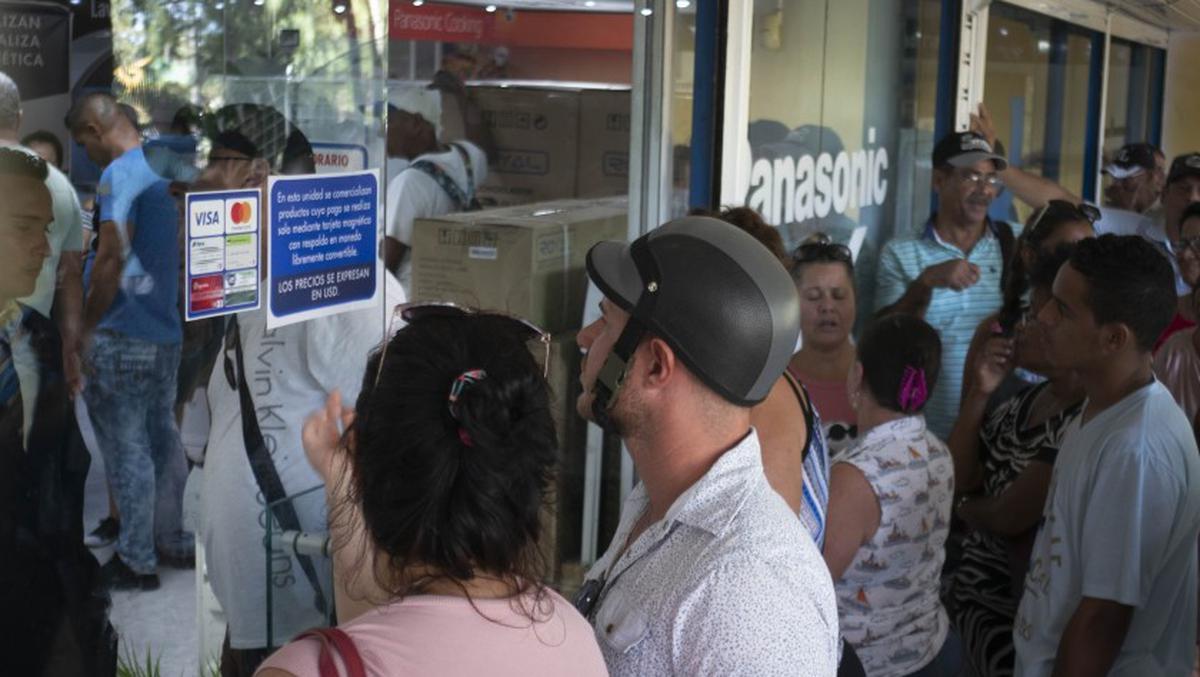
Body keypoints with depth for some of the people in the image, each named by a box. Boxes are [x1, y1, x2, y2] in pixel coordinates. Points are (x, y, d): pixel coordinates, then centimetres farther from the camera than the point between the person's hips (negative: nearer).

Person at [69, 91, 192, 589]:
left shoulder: (119, 175, -15)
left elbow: (111, 256, -21)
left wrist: (87, 327, -12)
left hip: (122, 337, -9)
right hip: (166, 332, 9)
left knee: (127, 450, -1)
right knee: (163, 440, 16)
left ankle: (137, 563, 5)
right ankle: (173, 542, 26)